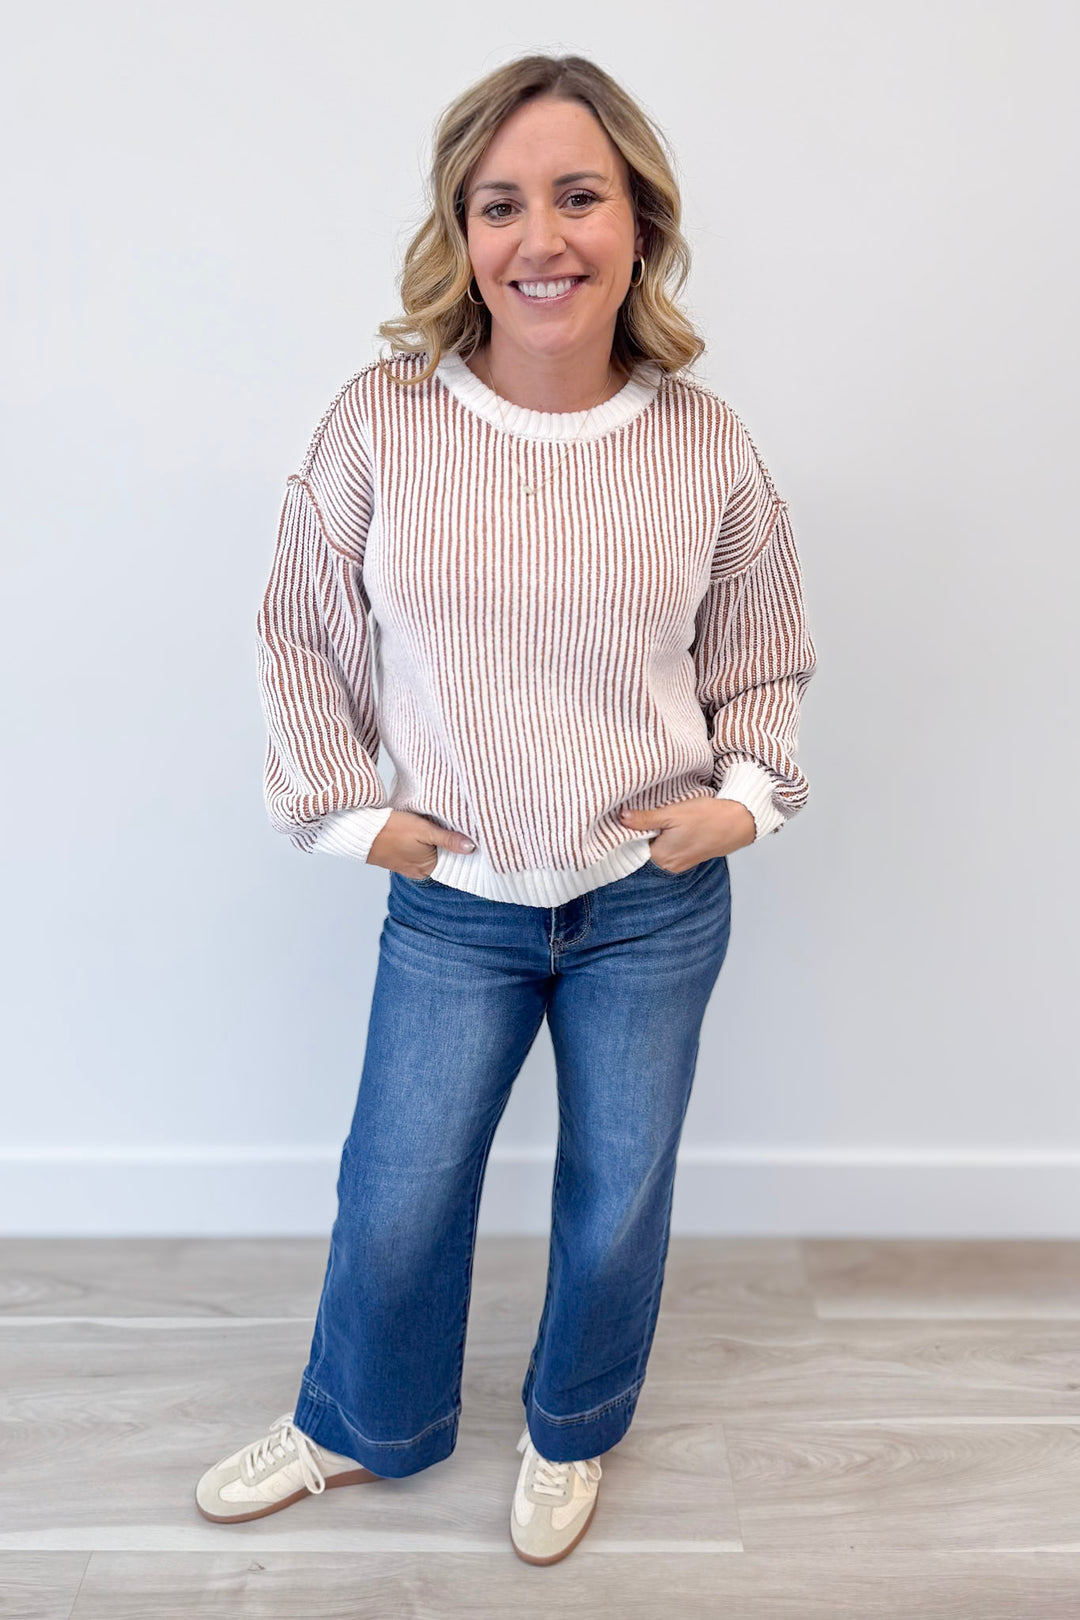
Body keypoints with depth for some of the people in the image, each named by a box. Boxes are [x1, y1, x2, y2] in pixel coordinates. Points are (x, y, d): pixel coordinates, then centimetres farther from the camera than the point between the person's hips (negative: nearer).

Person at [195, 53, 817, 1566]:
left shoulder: (707, 445, -7)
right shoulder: (381, 424, -11)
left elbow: (766, 663, 7)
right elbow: (304, 635, 2)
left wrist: (747, 795, -7)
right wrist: (345, 806, -2)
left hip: (656, 906, 1)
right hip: (454, 902, 0)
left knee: (616, 1199, 17)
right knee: (395, 1200, 14)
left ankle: (571, 1435, 48)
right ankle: (360, 1426, 47)